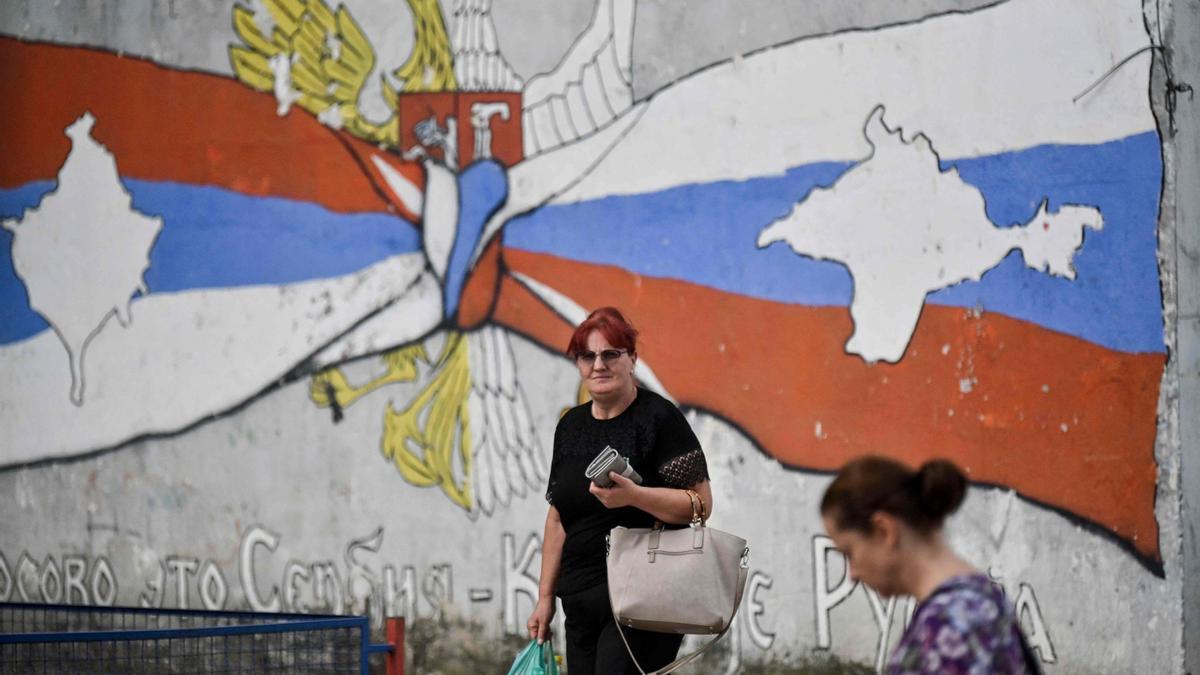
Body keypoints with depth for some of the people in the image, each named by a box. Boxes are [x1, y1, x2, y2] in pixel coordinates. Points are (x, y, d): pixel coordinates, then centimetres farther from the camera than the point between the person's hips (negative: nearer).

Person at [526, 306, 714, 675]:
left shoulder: (659, 417, -6)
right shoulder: (571, 426, 14)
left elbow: (701, 503, -12)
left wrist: (632, 495, -25)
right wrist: (545, 596, 16)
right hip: (581, 605, 7)